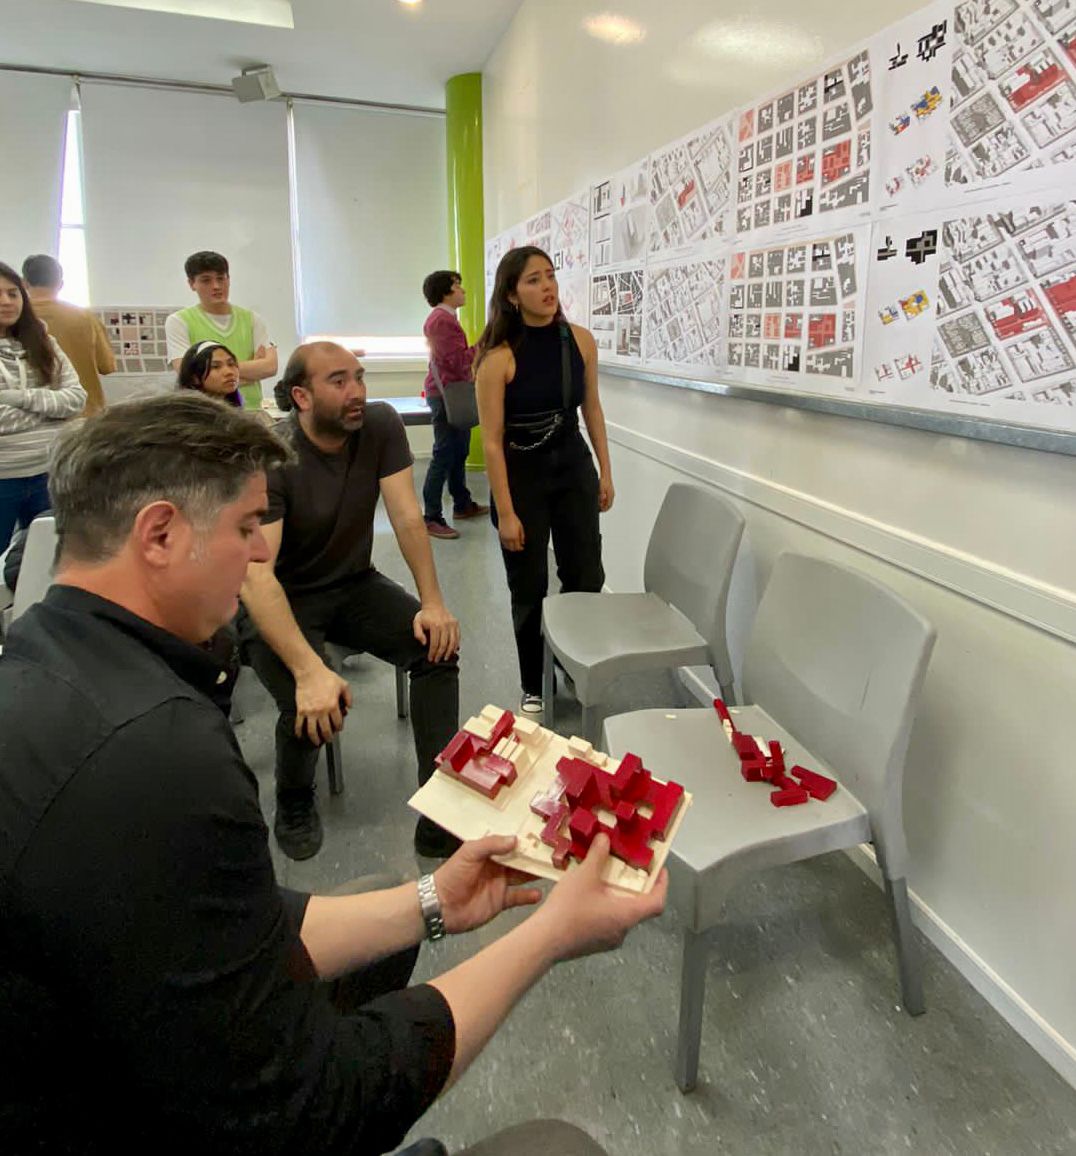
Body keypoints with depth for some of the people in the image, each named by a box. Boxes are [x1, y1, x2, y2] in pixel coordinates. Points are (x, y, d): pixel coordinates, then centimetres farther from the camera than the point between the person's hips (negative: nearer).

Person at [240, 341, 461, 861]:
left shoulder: (380, 425, -11)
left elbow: (407, 517, -12)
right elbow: (255, 574, -34)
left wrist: (433, 602, -26)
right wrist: (309, 669, -46)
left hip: (353, 584, 4)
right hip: (284, 600, -4)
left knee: (438, 643, -20)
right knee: (313, 707, -29)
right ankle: (294, 806, 7)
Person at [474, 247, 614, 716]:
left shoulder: (580, 340, -4)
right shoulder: (499, 358, -17)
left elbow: (591, 407, 8)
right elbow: (492, 441, -16)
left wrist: (605, 471, 9)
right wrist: (506, 513, -16)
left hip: (573, 466, 4)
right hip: (520, 473, -3)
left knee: (586, 579, 7)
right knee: (528, 590, 7)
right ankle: (533, 689, 25)